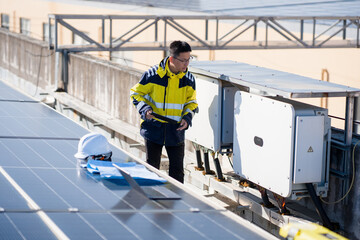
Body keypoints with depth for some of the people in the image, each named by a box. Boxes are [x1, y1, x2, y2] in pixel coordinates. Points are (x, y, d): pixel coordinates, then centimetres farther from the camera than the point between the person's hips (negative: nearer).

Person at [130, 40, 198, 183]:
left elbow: (191, 102, 12)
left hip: (176, 130, 2)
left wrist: (187, 117, -6)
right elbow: (136, 93, 0)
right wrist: (144, 109, -17)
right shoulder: (153, 75, -12)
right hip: (154, 128, -2)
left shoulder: (189, 79, -2)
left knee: (177, 170, 6)